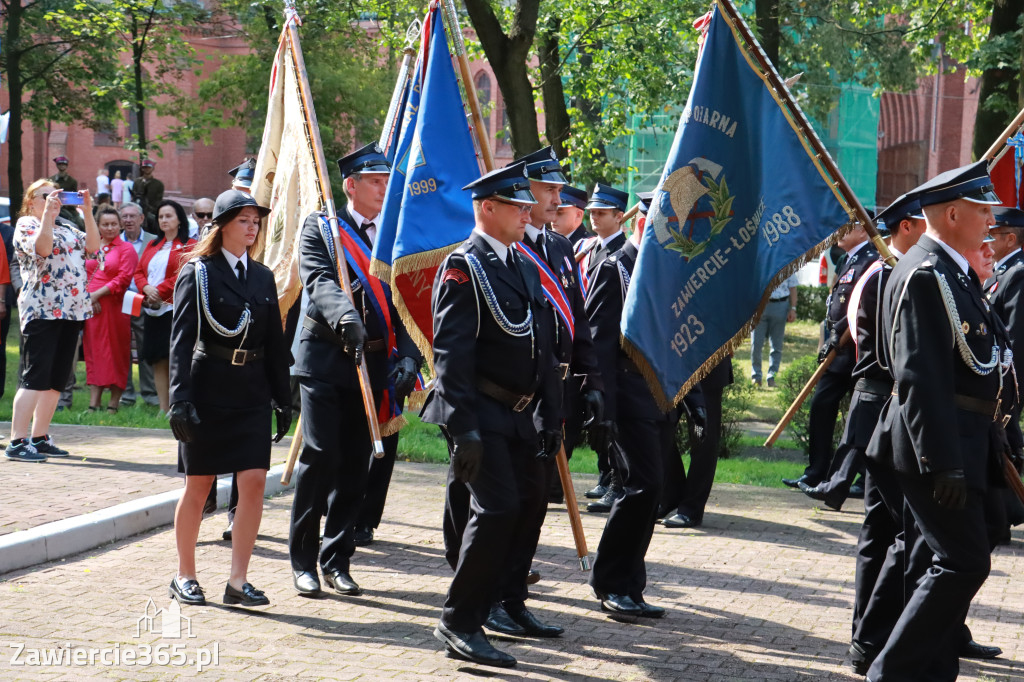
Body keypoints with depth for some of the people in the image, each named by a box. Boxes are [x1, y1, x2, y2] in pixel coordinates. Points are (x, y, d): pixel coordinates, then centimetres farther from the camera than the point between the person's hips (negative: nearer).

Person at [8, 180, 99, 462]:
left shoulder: (66, 227, 19)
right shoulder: (26, 225, 0)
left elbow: (92, 245, 7)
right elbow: (42, 247, -19)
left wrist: (87, 212, 1)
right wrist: (47, 214, -22)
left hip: (72, 309, 7)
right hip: (42, 309, -7)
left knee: (57, 378, 8)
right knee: (36, 376, -12)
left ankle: (39, 438, 14)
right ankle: (17, 442, -13)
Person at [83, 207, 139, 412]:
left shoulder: (126, 249, 3)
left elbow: (123, 278, -6)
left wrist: (97, 294, -11)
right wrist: (87, 296, -5)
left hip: (114, 307, -3)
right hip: (90, 307, 3)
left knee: (116, 352, -2)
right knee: (93, 351, 1)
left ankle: (114, 404, 3)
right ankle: (93, 404, 2)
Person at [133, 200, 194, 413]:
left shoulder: (189, 246, 1)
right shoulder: (152, 246, 20)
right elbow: (139, 272, 15)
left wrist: (159, 291, -13)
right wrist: (147, 288, -6)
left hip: (175, 308, -6)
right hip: (153, 310, 6)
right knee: (158, 360, 5)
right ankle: (163, 408, 8)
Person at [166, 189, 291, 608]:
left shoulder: (262, 276, 12)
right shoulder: (197, 273, -2)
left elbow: (275, 342, 15)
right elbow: (181, 340, -7)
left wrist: (281, 398, 11)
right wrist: (180, 399, -15)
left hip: (251, 394, 4)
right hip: (208, 390, -4)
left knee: (254, 481, -6)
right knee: (198, 484, 3)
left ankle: (238, 581, -1)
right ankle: (184, 576, 17)